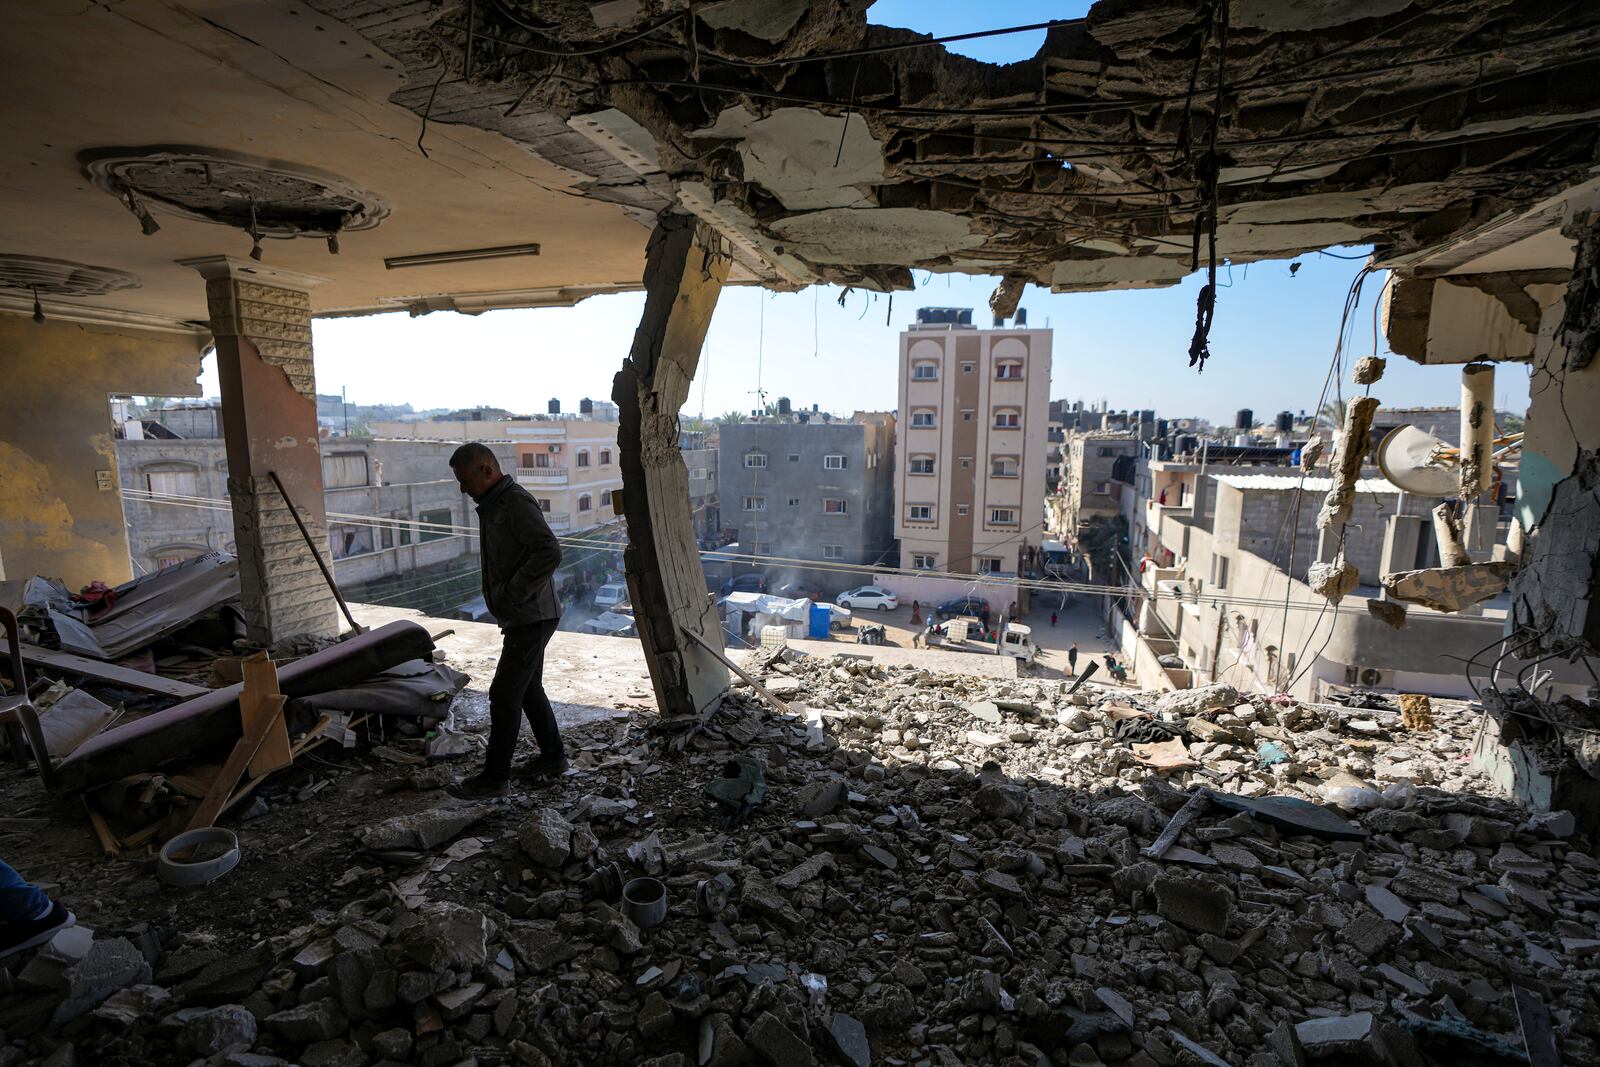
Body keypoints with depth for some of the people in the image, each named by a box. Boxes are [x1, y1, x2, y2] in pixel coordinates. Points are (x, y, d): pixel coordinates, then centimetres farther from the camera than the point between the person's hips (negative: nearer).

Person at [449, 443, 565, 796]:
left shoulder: (517, 503, -18)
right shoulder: (493, 505, 14)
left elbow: (550, 553, -30)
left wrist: (512, 595, -23)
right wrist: (505, 599, 11)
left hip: (531, 618, -10)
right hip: (523, 618, 10)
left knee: (504, 694, -3)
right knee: (529, 689, 17)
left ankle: (495, 777, 9)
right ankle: (553, 758, 29)